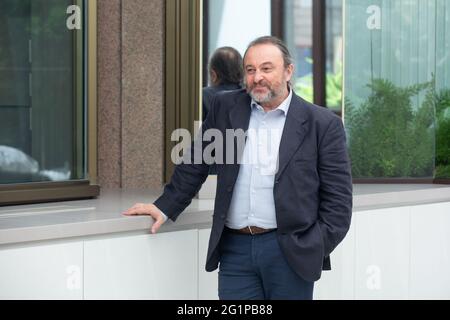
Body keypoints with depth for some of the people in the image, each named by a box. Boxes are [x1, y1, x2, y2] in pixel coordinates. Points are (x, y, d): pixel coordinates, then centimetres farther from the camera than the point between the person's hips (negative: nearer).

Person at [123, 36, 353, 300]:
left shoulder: (323, 124, 0)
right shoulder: (226, 108, 9)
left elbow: (338, 198, -1)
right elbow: (196, 164, 18)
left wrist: (316, 249, -9)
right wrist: (166, 207, 17)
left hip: (290, 253, -2)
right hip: (235, 249, 3)